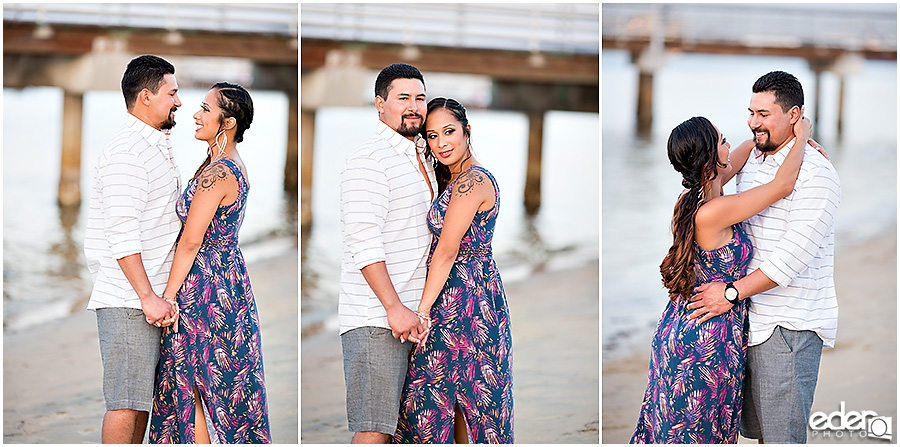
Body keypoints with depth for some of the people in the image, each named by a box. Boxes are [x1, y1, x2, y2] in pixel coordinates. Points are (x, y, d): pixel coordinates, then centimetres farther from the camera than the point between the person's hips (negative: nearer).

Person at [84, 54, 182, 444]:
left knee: (143, 397, 10)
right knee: (126, 403, -9)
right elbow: (122, 234, -20)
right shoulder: (125, 152, -12)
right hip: (126, 301, -10)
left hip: (150, 300, 10)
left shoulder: (157, 148, 20)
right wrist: (147, 297, -23)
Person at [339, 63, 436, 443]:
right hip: (374, 318, -9)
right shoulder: (368, 161, -10)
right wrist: (394, 307, -23)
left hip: (407, 315, 9)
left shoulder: (420, 158, 20)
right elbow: (363, 242, -19)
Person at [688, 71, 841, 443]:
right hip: (754, 320, 8)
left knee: (781, 435, -7)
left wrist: (733, 291, -19)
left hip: (791, 327, -8)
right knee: (758, 429, 13)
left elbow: (795, 253, -21)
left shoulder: (815, 172, -14)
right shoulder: (750, 164, 15)